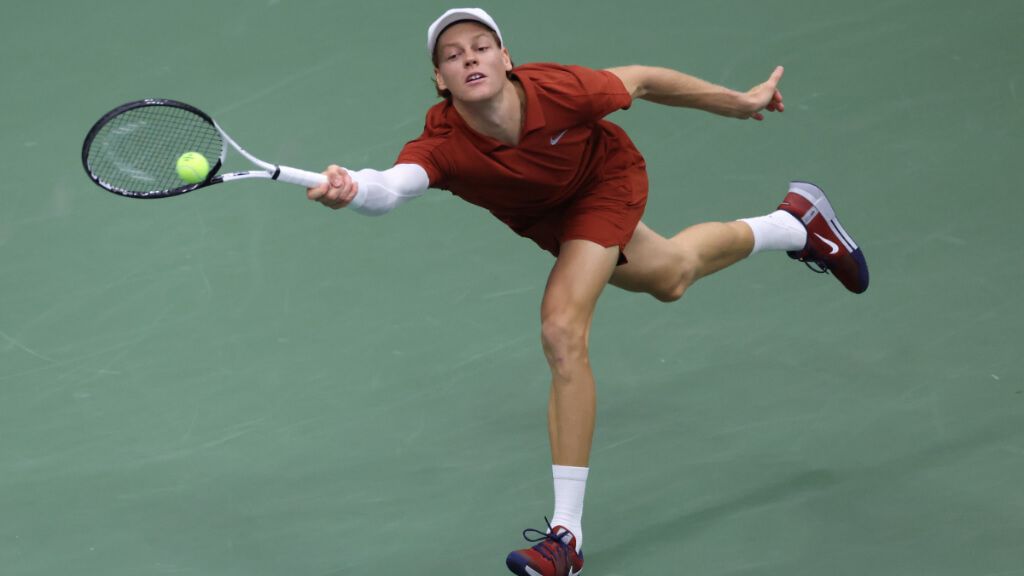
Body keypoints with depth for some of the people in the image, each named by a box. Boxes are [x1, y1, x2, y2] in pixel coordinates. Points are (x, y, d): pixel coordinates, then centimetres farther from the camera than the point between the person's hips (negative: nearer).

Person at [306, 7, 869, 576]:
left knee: (563, 330, -23)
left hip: (606, 179, -4)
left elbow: (639, 80, -23)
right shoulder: (443, 144, -41)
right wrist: (351, 189, -88)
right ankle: (795, 222, 63)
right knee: (669, 277, 30)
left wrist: (738, 102, -10)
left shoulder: (558, 91, -42)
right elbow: (390, 187, -63)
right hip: (542, 218, 4)